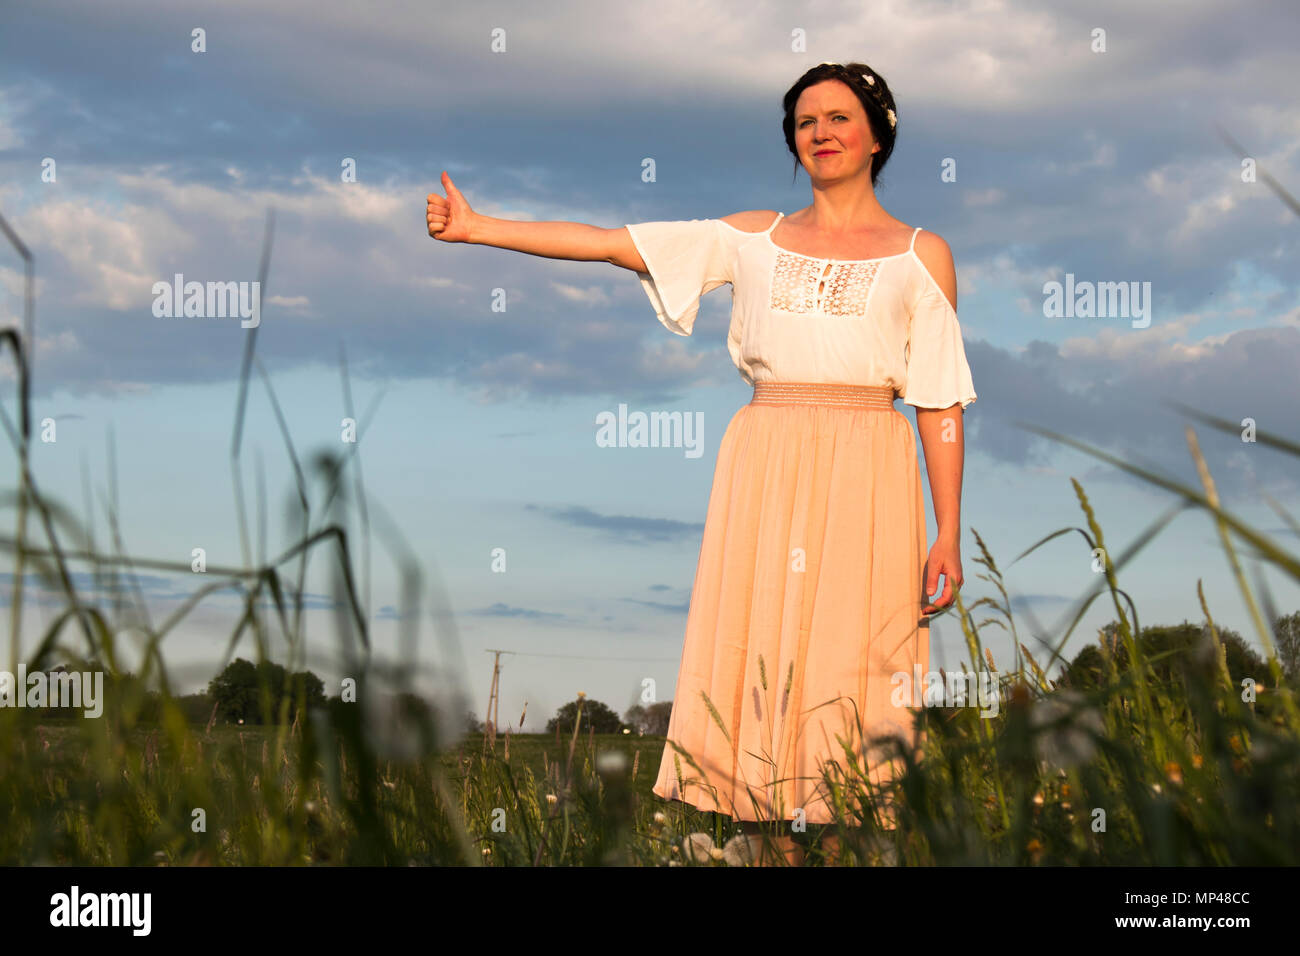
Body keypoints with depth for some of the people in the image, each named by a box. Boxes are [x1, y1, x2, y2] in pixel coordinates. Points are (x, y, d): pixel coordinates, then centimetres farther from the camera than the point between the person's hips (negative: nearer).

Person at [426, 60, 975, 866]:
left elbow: (941, 404, 5)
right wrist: (475, 228, 6)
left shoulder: (921, 255, 9)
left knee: (844, 674, -6)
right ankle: (775, 850, 5)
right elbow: (611, 243, 11)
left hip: (865, 482, -2)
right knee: (759, 670, -2)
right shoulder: (754, 238, 14)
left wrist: (949, 535, -2)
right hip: (764, 469, 2)